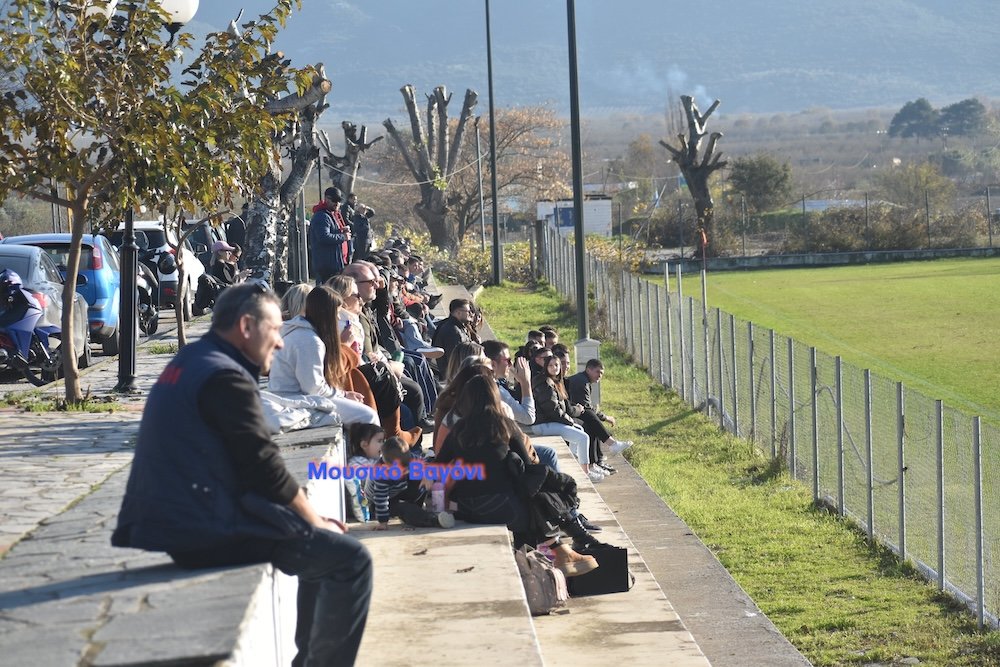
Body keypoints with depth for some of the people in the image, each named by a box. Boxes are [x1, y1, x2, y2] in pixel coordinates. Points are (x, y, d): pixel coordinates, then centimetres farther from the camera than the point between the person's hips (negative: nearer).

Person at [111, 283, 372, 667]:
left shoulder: (189, 363, 18)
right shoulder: (225, 376, -13)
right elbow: (263, 469, -16)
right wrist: (316, 521, -2)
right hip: (206, 534, -11)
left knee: (320, 543, 24)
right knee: (349, 558, -8)